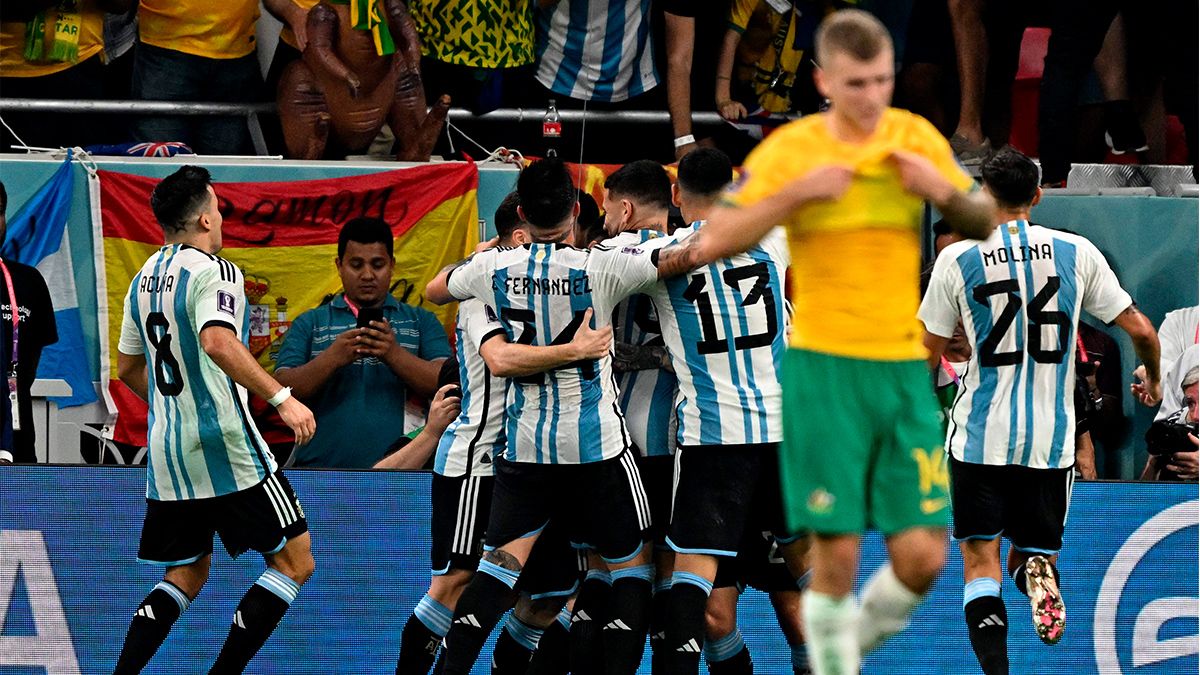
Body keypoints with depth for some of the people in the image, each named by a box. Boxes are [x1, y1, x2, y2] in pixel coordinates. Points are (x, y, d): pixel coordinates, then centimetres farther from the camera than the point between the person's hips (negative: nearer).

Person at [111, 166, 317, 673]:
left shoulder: (144, 279, 13)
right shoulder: (212, 271, -12)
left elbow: (129, 369, 24)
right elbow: (219, 344, -30)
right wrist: (281, 398, -31)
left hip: (165, 453, 8)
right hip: (225, 447, -8)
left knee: (186, 577, 17)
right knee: (294, 562, 0)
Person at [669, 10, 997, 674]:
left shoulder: (918, 139, 5)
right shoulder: (789, 150, -3)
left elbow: (983, 222, 18)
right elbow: (710, 244, -8)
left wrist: (944, 191, -4)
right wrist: (797, 195, -18)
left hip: (907, 369, 3)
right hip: (823, 367, -3)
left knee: (922, 557, -3)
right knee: (836, 551, -7)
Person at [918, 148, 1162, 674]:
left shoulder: (959, 259, -3)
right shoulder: (1077, 252, 1)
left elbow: (926, 356, 3)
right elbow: (1140, 330, 4)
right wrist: (1152, 377, 25)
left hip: (981, 438, -2)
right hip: (1052, 440, 2)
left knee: (980, 566, 4)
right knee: (1034, 551, 17)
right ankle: (1039, 573, -20)